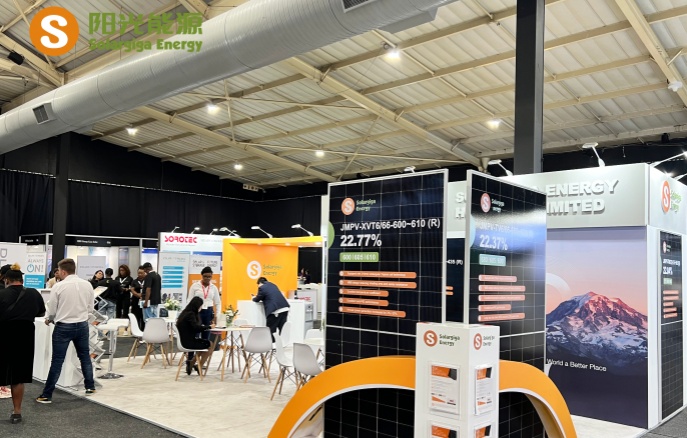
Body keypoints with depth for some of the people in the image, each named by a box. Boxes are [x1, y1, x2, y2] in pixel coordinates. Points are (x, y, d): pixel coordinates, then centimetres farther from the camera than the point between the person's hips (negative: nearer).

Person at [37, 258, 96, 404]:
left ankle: (46, 395, 8)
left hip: (63, 327, -4)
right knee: (85, 356, 18)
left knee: (57, 361, 2)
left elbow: (51, 310, -4)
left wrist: (48, 320, 17)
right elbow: (90, 308, 5)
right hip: (82, 325, 4)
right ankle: (90, 387, 27)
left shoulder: (58, 286, -13)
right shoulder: (87, 285, -2)